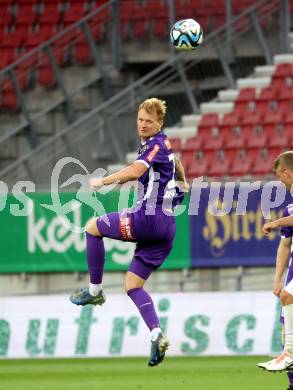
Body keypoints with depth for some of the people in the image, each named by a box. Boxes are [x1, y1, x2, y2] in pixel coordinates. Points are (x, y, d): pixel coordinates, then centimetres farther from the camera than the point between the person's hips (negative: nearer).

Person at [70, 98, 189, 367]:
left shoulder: (156, 145, -8)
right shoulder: (165, 146, 21)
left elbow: (135, 171, -25)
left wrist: (104, 181, -20)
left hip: (149, 218, -10)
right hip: (165, 227, 10)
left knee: (93, 227, 7)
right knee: (133, 285, 8)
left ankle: (94, 290, 7)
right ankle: (157, 335, -9)